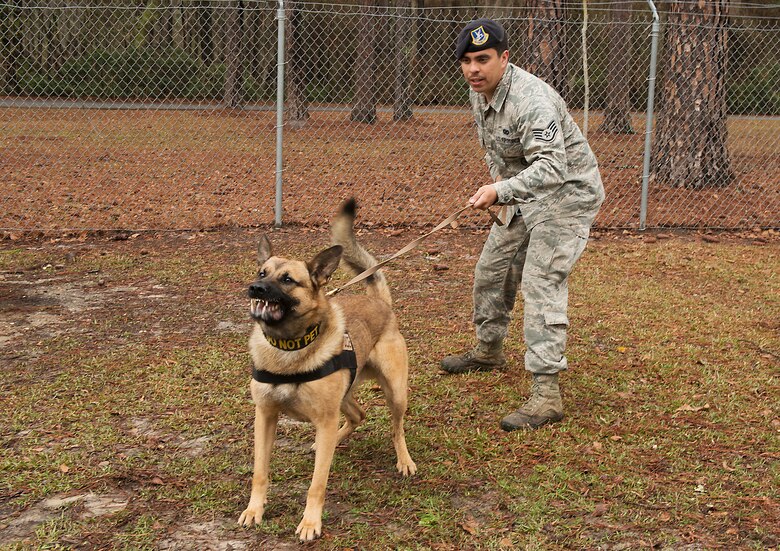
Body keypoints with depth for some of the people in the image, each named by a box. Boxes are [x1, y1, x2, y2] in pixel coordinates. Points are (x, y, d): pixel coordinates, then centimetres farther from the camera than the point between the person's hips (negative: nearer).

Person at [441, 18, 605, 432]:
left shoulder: (531, 100, -31)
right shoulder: (479, 92, -1)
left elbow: (551, 168, -42)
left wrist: (501, 191, -54)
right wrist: (497, 173, 4)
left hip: (566, 192, -9)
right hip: (523, 191, 9)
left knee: (540, 285, -19)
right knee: (491, 270, 18)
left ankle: (546, 394, -19)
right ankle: (489, 350, 41)